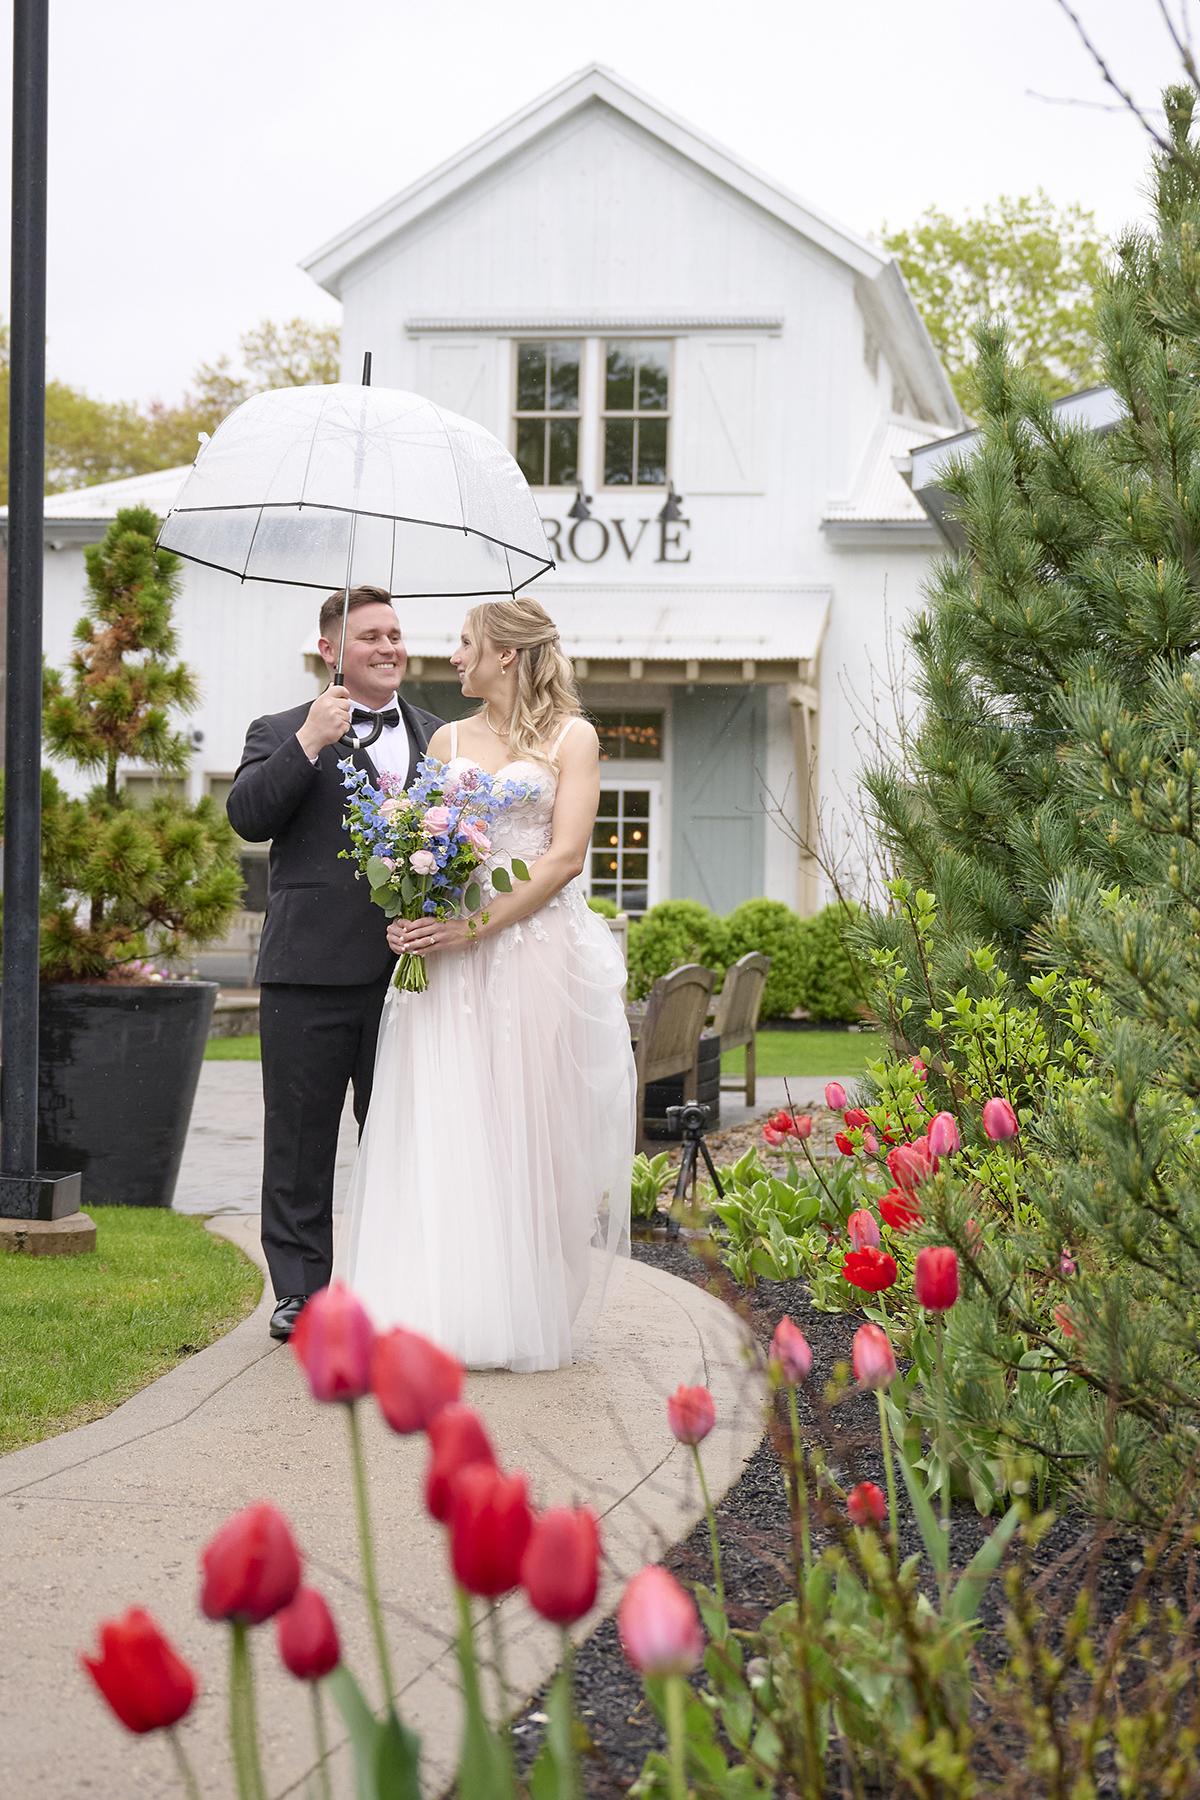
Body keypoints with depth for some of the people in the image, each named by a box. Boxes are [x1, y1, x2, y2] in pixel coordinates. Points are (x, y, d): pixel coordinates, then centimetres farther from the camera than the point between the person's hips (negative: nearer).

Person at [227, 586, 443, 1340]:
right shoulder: (282, 733, 5)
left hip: (410, 965, 3)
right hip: (311, 969, -3)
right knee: (301, 1137, 4)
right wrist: (308, 742, -18)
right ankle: (301, 1290, 12)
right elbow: (247, 816, -11)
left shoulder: (437, 738, 15)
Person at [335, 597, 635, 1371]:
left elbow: (565, 855, -7)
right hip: (450, 957, 4)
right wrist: (412, 916, -8)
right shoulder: (448, 740, 16)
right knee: (445, 1131, -2)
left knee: (528, 1127, -2)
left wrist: (475, 926, -16)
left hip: (538, 952, -4)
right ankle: (442, 1312, 0)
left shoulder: (571, 738, 2)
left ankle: (525, 1313, 5)